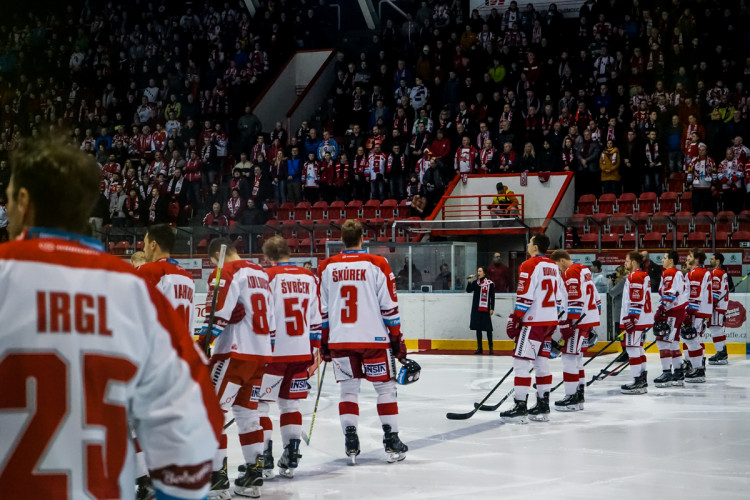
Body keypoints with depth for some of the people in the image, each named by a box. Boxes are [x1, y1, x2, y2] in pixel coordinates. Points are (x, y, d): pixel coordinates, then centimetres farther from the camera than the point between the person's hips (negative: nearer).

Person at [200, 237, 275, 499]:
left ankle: (216, 478, -8)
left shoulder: (226, 273, -9)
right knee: (246, 411, 17)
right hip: (261, 354, 9)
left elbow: (218, 316, -18)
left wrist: (201, 343, -16)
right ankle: (254, 475, 18)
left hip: (235, 353, -8)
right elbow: (270, 317, 22)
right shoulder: (260, 274, 17)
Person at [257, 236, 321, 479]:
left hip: (273, 351, -6)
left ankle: (264, 458, 0)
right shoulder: (309, 278, 9)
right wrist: (315, 349, 22)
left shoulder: (270, 276, -9)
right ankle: (290, 459, 13)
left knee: (258, 403, 3)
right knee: (290, 404, 15)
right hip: (300, 352, 6)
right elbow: (315, 318, 14)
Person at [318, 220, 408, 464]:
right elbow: (389, 306, -4)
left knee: (348, 388, 11)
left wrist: (324, 341, 17)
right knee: (385, 387, 8)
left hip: (339, 340, 3)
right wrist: (397, 338, 3)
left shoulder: (327, 267, 4)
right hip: (373, 337, -2)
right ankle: (391, 441, 6)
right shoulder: (376, 265, -5)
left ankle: (351, 443, 5)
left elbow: (322, 309, 8)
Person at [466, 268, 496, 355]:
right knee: (478, 328, 7)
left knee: (488, 329, -5)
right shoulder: (475, 282, 9)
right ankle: (479, 348, 14)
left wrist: (492, 308, -4)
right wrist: (469, 281, -13)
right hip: (476, 309, 4)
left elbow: (492, 297, -1)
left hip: (485, 309, -4)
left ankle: (490, 348, 0)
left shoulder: (490, 283, -3)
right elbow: (468, 290, -1)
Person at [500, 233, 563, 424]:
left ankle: (520, 407, -12)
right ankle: (543, 406, 16)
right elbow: (558, 296, 18)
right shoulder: (553, 267, 14)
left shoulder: (529, 266, -13)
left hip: (534, 322, -9)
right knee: (541, 362, 14)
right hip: (550, 321, 9)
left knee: (521, 362, -8)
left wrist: (514, 320, -14)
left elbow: (524, 297, -18)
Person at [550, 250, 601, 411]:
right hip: (589, 319, 10)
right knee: (576, 356, 15)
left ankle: (572, 398, -9)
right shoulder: (584, 270, 17)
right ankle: (579, 395, 19)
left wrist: (566, 325, -21)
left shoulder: (570, 273, -13)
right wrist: (595, 316, 27)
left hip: (578, 321, -10)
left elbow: (573, 302, -21)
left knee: (569, 356, -8)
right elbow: (595, 296, 22)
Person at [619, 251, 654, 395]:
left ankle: (638, 382, -10)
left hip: (636, 319, -11)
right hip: (642, 319, 11)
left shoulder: (635, 277, -15)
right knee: (638, 348, 17)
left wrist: (631, 319, -23)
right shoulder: (644, 276, 17)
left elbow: (636, 302, -22)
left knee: (633, 348, -9)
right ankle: (642, 380, 22)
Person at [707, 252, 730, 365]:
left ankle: (721, 353, -13)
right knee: (719, 329, 15)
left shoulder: (716, 273, -14)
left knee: (715, 328, -10)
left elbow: (715, 292, -20)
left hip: (717, 305, -11)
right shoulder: (723, 273, 18)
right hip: (723, 304, 11)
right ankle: (723, 354, 18)